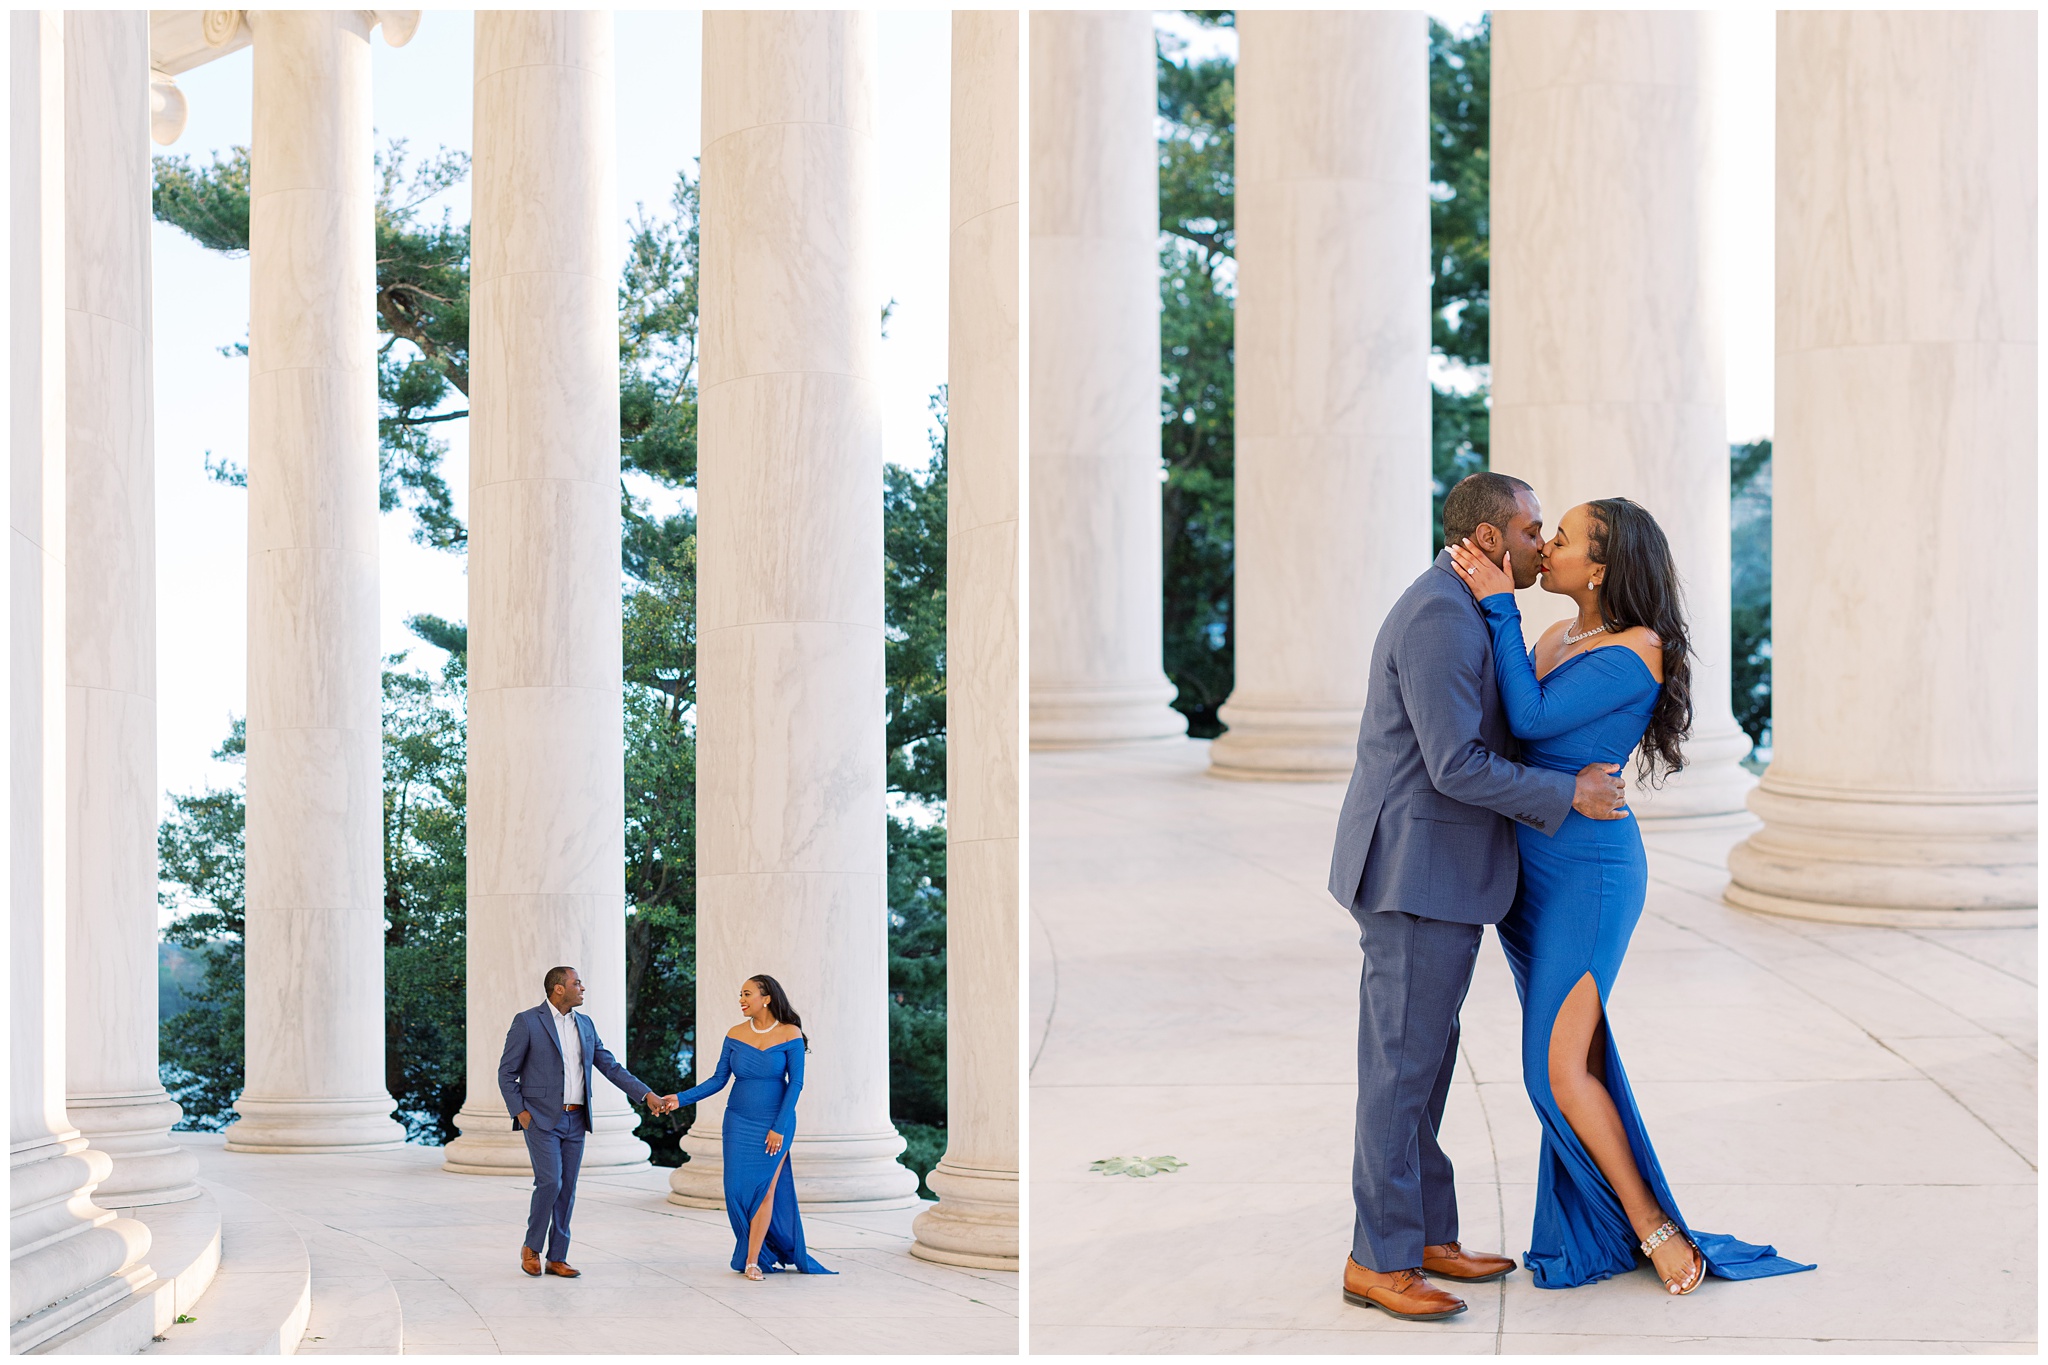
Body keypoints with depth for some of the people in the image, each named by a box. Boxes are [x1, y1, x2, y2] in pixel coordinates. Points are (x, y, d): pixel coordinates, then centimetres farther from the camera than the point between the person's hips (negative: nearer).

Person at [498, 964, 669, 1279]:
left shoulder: (585, 1025, 12)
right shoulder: (527, 1022, -6)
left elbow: (610, 1066, 12)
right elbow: (506, 1072, -2)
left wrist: (645, 1094, 3)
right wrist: (519, 1112, -11)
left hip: (575, 1121, 6)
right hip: (541, 1119, -6)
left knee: (567, 1190, 5)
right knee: (549, 1182, -15)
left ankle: (557, 1258, 12)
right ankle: (531, 1247, 5)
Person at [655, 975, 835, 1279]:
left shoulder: (790, 1034, -7)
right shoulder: (735, 1034, 1)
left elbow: (795, 1083, -7)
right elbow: (719, 1080, 4)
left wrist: (779, 1128, -12)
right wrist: (681, 1098, -7)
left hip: (775, 1124, -3)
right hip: (739, 1122, 3)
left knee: (765, 1188, -6)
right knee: (737, 1189, -3)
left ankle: (752, 1261, -1)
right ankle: (765, 1251, 13)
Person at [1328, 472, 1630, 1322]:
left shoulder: (1456, 613, 16)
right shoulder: (1441, 618, -18)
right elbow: (1457, 766, -22)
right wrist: (1569, 796, -13)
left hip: (1435, 874, 11)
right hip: (1416, 876, -11)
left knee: (1423, 1063, 14)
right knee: (1402, 1067, -4)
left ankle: (1426, 1237, 22)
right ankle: (1377, 1261, 2)